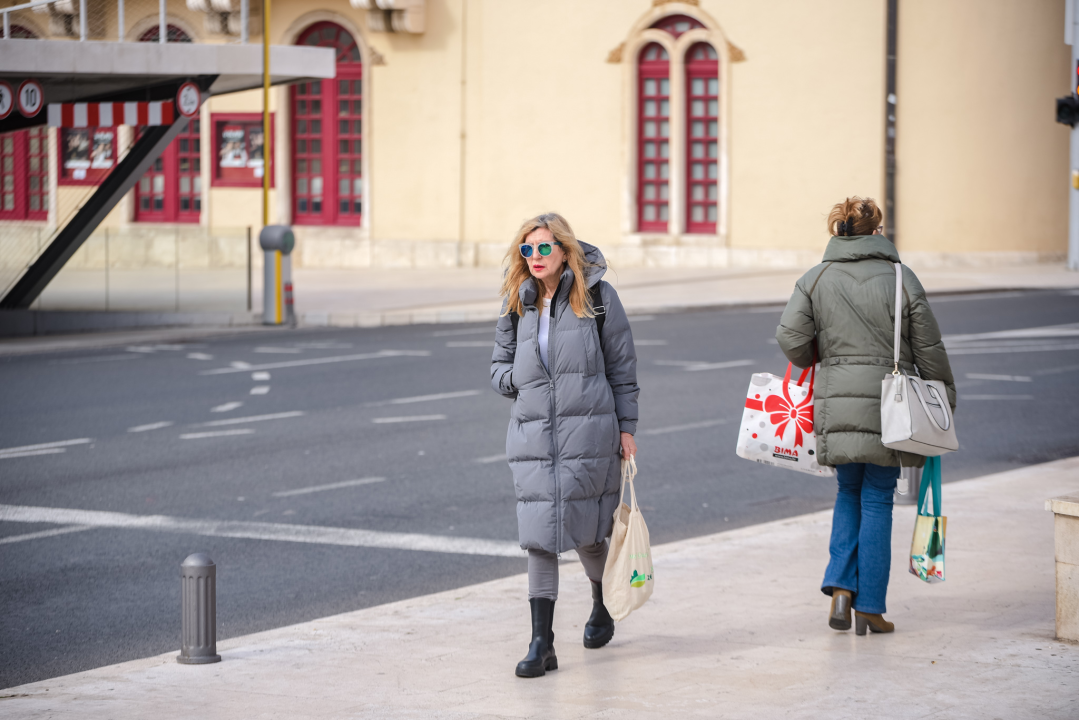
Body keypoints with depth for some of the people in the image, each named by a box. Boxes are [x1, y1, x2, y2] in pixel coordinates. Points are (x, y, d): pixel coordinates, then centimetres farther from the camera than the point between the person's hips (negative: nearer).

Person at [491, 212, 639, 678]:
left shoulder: (596, 296, 0)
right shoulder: (517, 304, 10)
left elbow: (621, 365, 3)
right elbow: (499, 366, 17)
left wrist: (626, 427, 1)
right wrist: (522, 381, -5)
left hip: (588, 433, -3)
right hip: (532, 435, 3)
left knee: (586, 532, 7)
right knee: (539, 535, -4)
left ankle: (603, 608, 38)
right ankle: (541, 644, -3)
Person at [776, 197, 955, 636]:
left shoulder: (815, 280, 1)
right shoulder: (901, 279, -2)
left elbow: (790, 336, -8)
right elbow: (929, 348, 2)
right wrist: (943, 399, 14)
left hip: (837, 402, 2)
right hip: (888, 403, -2)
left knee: (849, 494, 18)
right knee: (877, 500, 5)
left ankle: (841, 587, 2)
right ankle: (870, 608, 6)